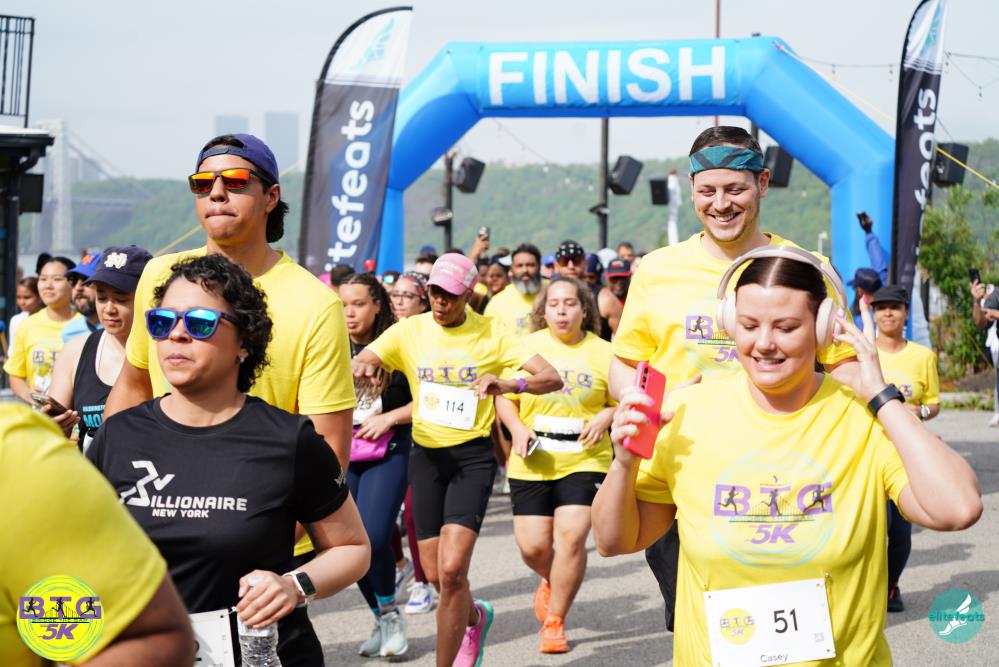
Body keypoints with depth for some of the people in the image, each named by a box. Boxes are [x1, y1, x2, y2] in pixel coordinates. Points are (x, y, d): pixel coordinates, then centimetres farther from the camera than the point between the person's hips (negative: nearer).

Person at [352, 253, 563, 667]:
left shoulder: (490, 334, -5)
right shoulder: (410, 330, 1)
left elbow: (551, 378, -10)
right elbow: (358, 363, -7)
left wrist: (509, 385, -31)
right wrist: (361, 368, -33)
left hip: (472, 455, -3)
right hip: (426, 455, 3)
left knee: (452, 570, -16)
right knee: (435, 575, 9)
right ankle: (475, 617, 43)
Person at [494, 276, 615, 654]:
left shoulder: (603, 353, 0)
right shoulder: (525, 347, 2)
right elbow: (504, 398, 8)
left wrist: (607, 416, -13)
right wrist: (517, 429, -10)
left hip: (584, 461, -1)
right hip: (533, 464, 1)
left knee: (571, 536, -15)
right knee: (532, 545, 0)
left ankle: (555, 620, 3)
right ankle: (550, 580, 37)